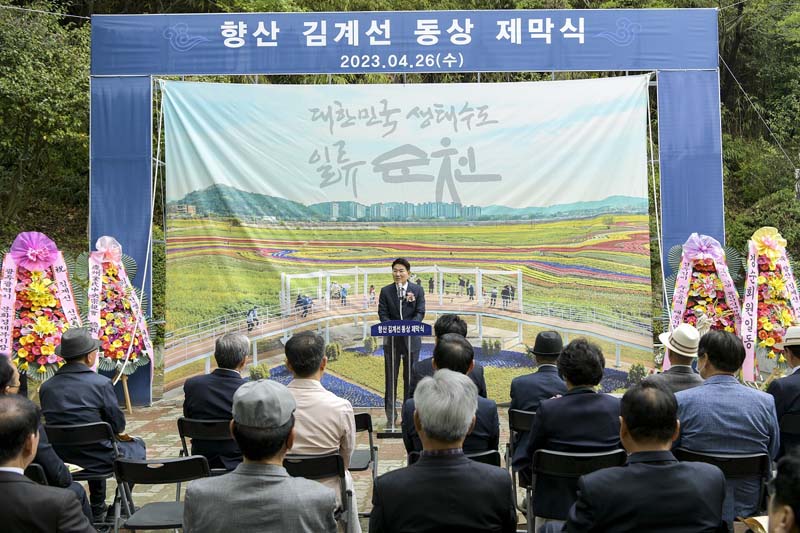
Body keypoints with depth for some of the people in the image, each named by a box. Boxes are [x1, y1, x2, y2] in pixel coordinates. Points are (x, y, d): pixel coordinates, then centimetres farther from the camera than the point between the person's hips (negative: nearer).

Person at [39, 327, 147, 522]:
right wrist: (119, 432, 15)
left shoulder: (46, 387, -2)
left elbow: (56, 424, 8)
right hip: (96, 458, -5)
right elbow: (118, 425, -10)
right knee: (137, 445, 23)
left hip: (60, 460, 6)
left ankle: (97, 509, 40)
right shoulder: (101, 383, -17)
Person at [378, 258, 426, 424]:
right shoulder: (386, 291, 3)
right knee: (390, 376, 4)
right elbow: (382, 313, -3)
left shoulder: (417, 290, 2)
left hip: (411, 338, 0)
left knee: (411, 376, 8)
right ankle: (390, 414, 11)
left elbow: (420, 312, -4)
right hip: (391, 339, 0)